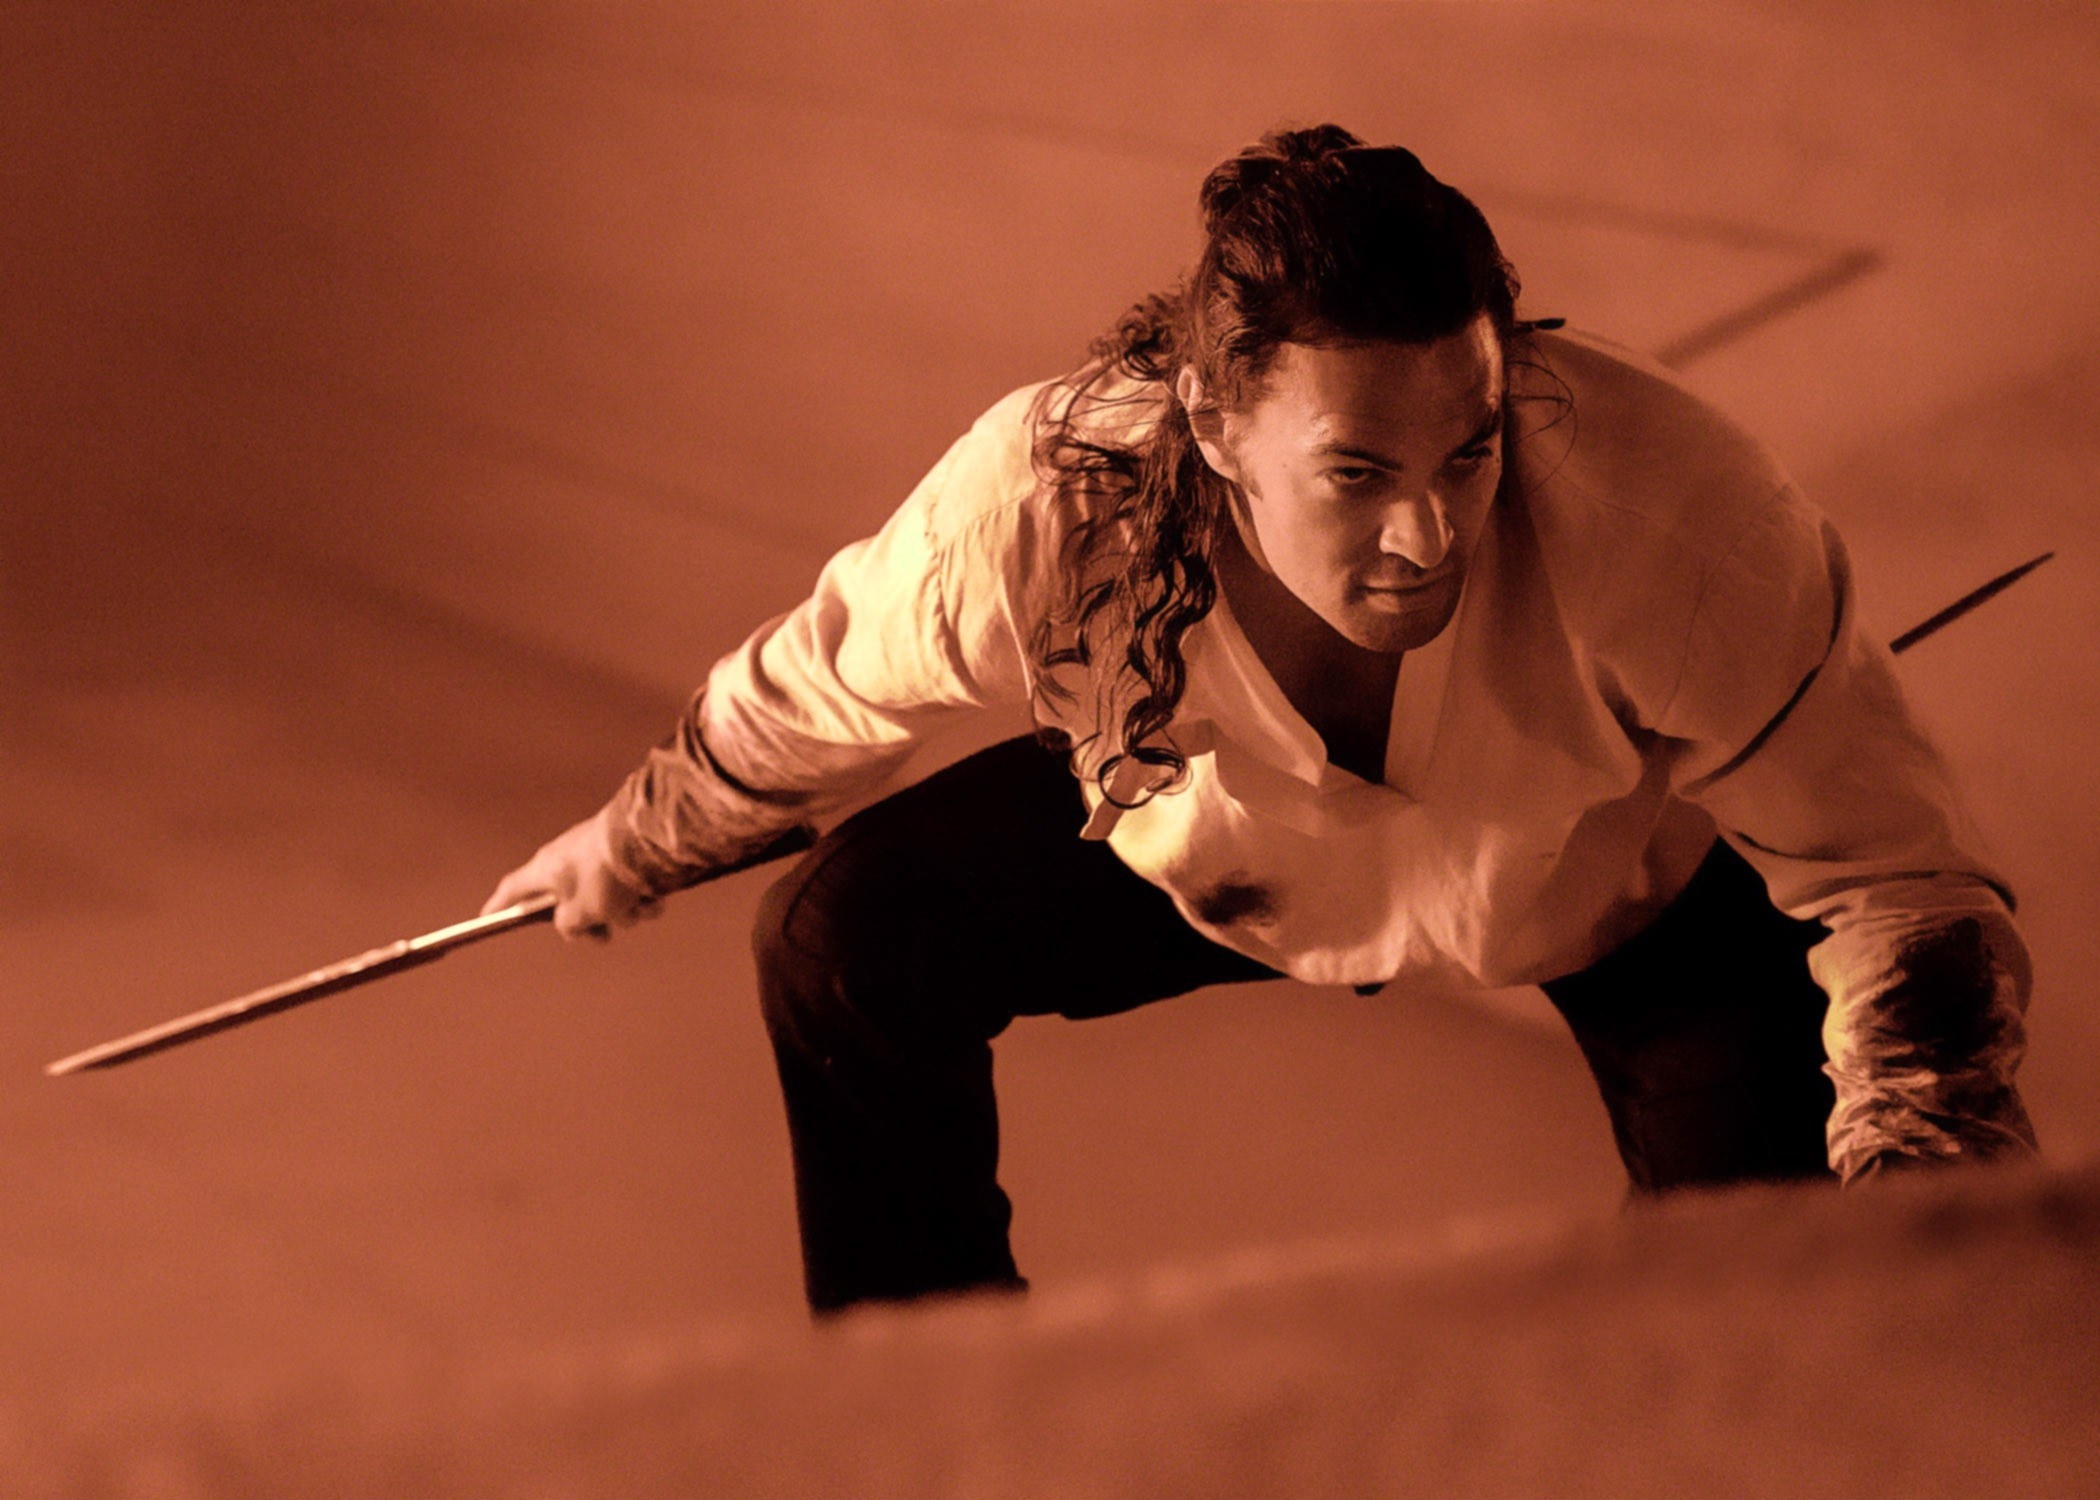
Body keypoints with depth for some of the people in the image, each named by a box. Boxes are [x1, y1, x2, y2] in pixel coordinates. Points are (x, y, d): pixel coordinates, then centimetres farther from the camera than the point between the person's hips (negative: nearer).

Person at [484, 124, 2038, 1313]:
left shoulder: (1663, 513, -44)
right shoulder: (1045, 508, -37)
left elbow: (1894, 870, -35)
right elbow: (819, 688, -13)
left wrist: (1918, 1196, -51)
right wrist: (635, 849, 6)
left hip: (1620, 892, -2)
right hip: (1230, 850, 3)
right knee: (847, 944, -6)